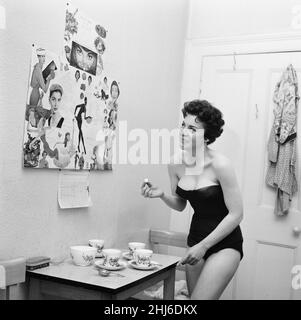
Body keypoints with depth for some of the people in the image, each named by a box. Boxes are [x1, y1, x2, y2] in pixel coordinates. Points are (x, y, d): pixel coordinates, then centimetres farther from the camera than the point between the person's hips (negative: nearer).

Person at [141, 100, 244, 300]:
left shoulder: (220, 164, -20)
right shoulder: (176, 163, -4)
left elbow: (236, 214, -16)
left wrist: (203, 246, -15)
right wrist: (162, 195, -11)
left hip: (224, 244, -6)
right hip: (195, 238, 6)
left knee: (201, 297, -13)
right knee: (193, 294, 15)